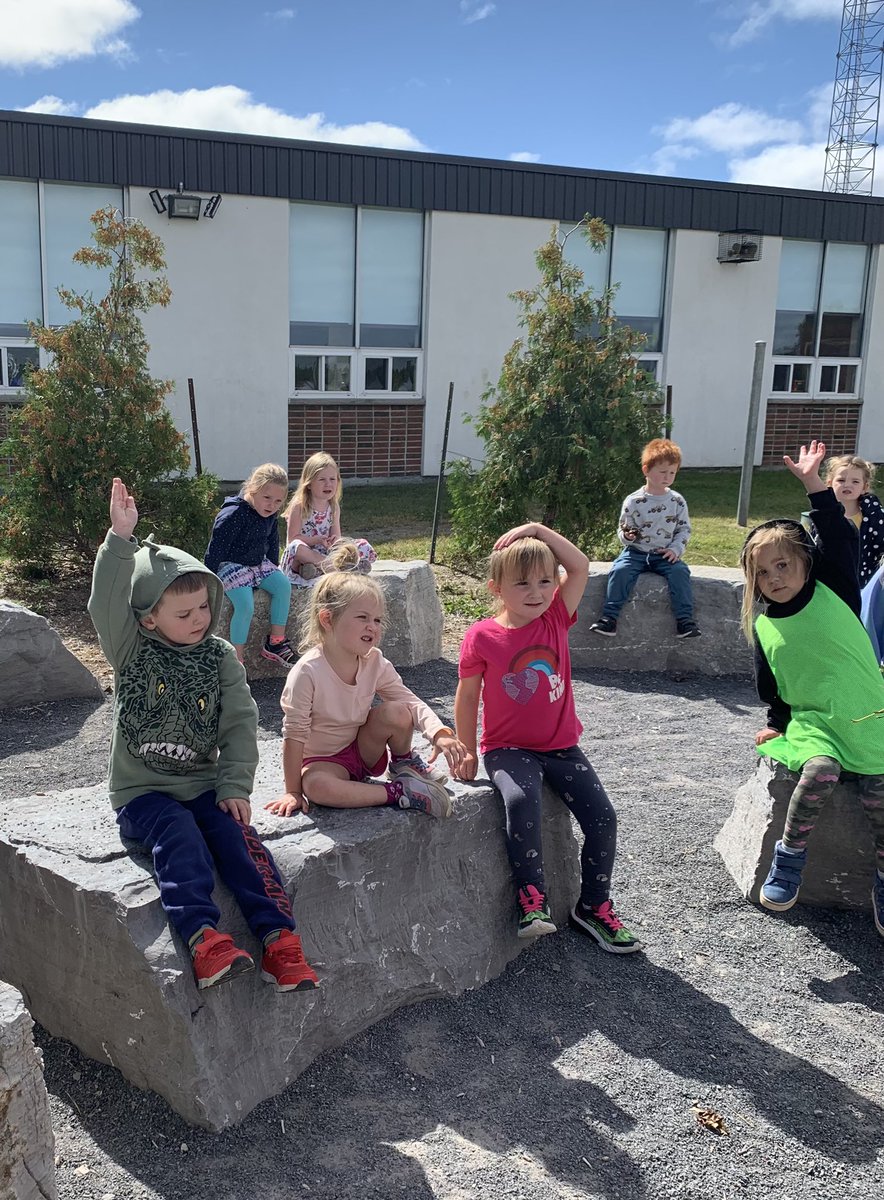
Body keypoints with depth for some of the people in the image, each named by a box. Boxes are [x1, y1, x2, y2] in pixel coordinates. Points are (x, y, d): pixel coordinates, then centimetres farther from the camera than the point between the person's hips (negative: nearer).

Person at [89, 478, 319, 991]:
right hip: (143, 791, -2)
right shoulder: (132, 650, -1)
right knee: (178, 833, -31)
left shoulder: (221, 657, 4)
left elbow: (241, 723, 1)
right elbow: (106, 602, -20)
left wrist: (235, 786, -8)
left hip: (203, 784, 2)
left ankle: (279, 936, -28)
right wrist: (120, 538, -30)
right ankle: (203, 935, -42)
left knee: (236, 833, -23)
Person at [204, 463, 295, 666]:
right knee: (245, 605, -25)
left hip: (258, 563, 8)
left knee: (284, 586, -9)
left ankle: (275, 641, 1)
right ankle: (236, 658, -15)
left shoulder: (270, 515, -1)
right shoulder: (233, 515, -25)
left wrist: (273, 568, 23)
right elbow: (216, 549, -21)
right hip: (231, 566, -8)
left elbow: (273, 541, 18)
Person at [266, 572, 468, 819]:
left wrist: (440, 733, -31)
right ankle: (397, 792, -24)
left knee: (397, 711, -24)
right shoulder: (308, 672, -26)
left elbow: (411, 701, -11)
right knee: (315, 785, -38)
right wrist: (293, 792, -17)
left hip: (364, 748, 4)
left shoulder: (375, 662, -10)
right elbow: (294, 734, -21)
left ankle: (403, 764, 5)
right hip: (323, 760, -4)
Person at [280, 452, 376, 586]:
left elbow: (336, 536, 7)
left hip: (324, 554, 5)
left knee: (364, 547, -8)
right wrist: (317, 540, -25)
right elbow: (293, 538, -13)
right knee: (296, 546, -40)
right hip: (298, 560, -5)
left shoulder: (334, 507, 7)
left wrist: (334, 541, -18)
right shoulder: (299, 506, -9)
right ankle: (337, 564, -30)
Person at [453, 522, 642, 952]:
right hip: (507, 747, -3)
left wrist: (538, 530, -9)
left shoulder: (555, 621, 0)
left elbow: (580, 566, -6)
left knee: (601, 815, -7)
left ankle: (593, 905, 12)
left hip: (560, 745, 4)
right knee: (521, 800, -34)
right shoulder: (482, 637, -8)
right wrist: (467, 752, 2)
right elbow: (468, 695, 1)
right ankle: (532, 898, -20)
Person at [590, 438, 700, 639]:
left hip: (664, 554, 1)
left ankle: (685, 619, -20)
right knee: (620, 570, -27)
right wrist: (626, 536, -19)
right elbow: (622, 530, 4)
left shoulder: (677, 501, 4)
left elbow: (684, 529, 9)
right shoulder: (633, 501, -2)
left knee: (680, 572, -26)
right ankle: (609, 617, -24)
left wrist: (676, 549, -7)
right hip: (636, 551, -1)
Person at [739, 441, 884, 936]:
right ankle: (788, 862, -14)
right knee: (820, 770, -31)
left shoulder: (833, 593, -2)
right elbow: (771, 687, 17)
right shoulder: (764, 626, 6)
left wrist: (814, 484, -17)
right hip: (809, 721, 1)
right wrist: (776, 724, 15)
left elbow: (840, 541, -14)